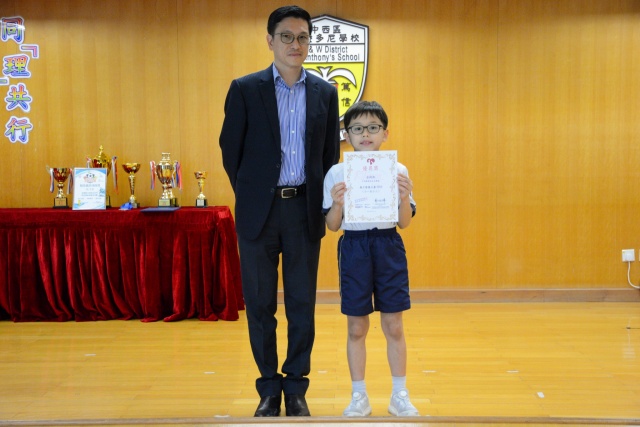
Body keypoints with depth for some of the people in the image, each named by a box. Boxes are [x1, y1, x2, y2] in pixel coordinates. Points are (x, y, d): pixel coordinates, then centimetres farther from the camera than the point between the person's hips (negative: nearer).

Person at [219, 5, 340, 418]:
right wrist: (249, 196, 6)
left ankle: (296, 388, 21)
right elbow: (230, 150, 4)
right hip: (259, 210, -1)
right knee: (260, 305, 6)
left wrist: (321, 203, 7)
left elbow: (331, 154, 11)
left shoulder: (325, 92, 6)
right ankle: (269, 390, 21)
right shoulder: (245, 89, 0)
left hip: (304, 209, 2)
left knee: (302, 305, 7)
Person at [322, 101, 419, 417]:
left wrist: (404, 198, -17)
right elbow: (332, 225, 1)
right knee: (356, 328, 7)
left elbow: (405, 222, 2)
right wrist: (338, 204, -18)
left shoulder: (398, 171, 1)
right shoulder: (337, 173, -1)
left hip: (388, 246, 1)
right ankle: (359, 397, 21)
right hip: (353, 247, 0)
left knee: (393, 325, 6)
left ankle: (400, 395, 22)